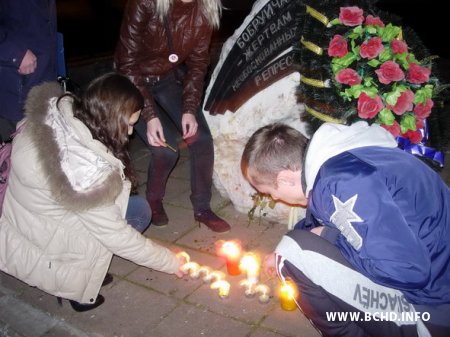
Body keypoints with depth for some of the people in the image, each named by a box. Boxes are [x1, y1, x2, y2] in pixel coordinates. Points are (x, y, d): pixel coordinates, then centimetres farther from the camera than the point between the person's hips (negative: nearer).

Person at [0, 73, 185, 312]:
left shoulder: (60, 108, -16)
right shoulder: (84, 171, -34)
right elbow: (118, 237, -22)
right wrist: (170, 262, -8)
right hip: (37, 252, -7)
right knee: (139, 211, -7)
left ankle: (86, 271, 10)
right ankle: (75, 285, 1)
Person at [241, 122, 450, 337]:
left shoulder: (342, 182, -28)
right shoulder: (339, 157, 1)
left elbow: (409, 270, -30)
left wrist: (329, 237, -18)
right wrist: (281, 254, 29)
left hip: (432, 310, -9)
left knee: (294, 253, -18)